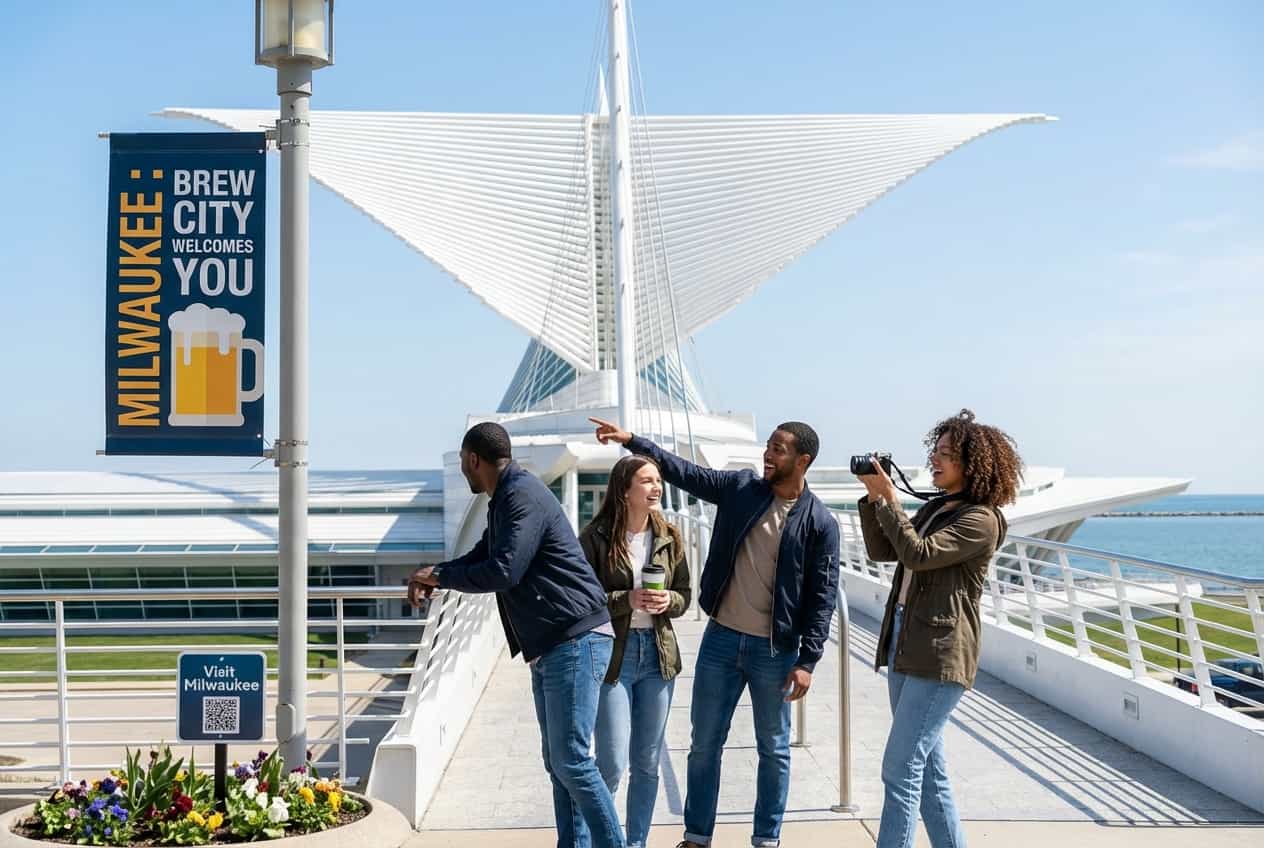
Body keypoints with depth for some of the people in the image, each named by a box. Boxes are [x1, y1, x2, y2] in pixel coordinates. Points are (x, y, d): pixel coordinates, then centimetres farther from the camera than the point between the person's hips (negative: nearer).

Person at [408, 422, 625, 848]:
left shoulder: (523, 495, -14)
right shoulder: (503, 501, 18)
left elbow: (502, 572, -21)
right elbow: (481, 556, 28)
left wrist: (439, 576, -6)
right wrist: (434, 576, 9)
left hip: (576, 641, -10)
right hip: (548, 647, 10)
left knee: (571, 760, -11)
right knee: (558, 761, 9)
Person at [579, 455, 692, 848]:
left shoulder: (668, 537, 5)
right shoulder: (596, 537, -10)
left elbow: (684, 595, 12)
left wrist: (667, 601, -10)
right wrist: (626, 600, -21)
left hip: (658, 653, 5)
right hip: (612, 654, -5)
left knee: (648, 764, 10)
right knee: (612, 764, -7)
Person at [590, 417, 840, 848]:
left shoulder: (819, 522, -8)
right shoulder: (739, 488, 1)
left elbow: (822, 597, -8)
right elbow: (683, 471, 4)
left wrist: (807, 660, -12)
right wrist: (631, 440, -7)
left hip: (775, 650, -3)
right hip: (720, 639, 3)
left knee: (774, 750, 9)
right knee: (705, 746, 9)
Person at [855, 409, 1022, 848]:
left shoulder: (980, 520, -10)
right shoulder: (934, 509, 17)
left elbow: (918, 554, -21)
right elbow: (882, 552, 13)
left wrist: (887, 499, -17)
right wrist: (872, 499, 3)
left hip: (939, 655, -9)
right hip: (905, 647, 9)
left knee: (900, 770, -11)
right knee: (928, 770, 14)